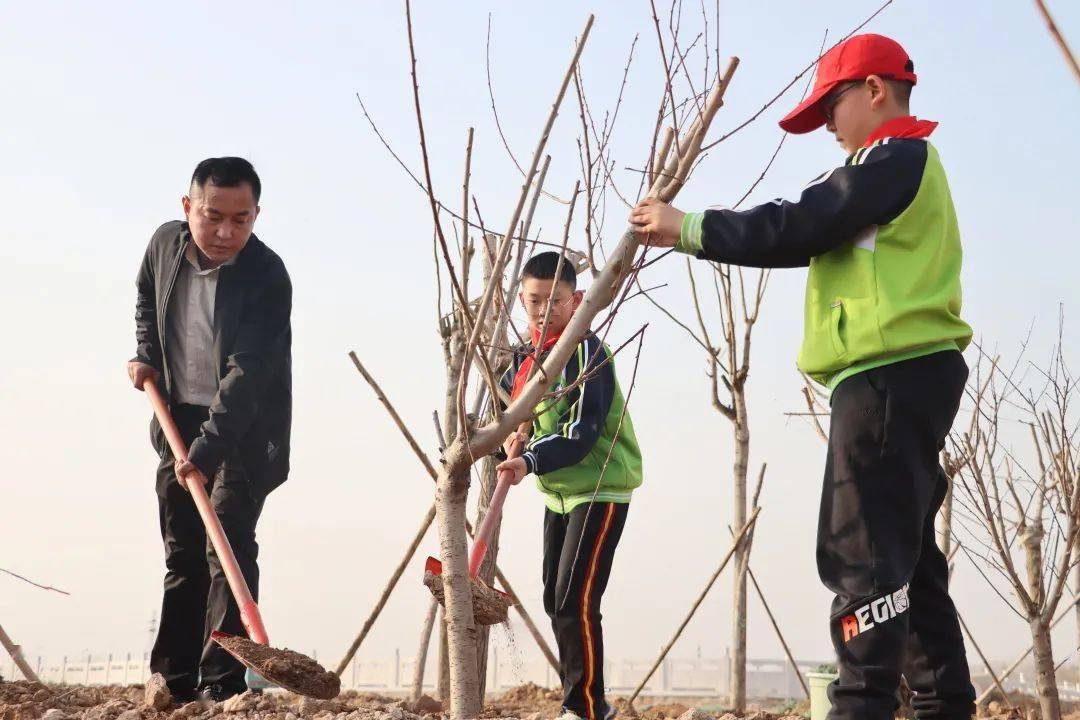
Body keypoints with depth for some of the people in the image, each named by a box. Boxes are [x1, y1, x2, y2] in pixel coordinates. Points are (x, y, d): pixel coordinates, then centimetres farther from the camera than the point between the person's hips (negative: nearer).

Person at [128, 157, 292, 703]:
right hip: (178, 420, 6)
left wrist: (207, 448, -40)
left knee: (228, 549, -16)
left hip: (244, 428, -6)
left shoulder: (268, 277, -24)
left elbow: (247, 372, -32)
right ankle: (176, 681, 18)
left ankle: (222, 686, -18)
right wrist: (146, 353, 7)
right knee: (181, 553, 10)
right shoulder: (166, 244, -4)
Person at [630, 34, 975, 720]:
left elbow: (796, 231, -15)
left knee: (863, 552, -13)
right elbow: (817, 237, 18)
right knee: (904, 553, 13)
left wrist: (685, 228, -7)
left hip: (889, 378, -11)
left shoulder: (895, 156, -7)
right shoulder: (907, 164, 24)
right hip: (902, 377, 11)